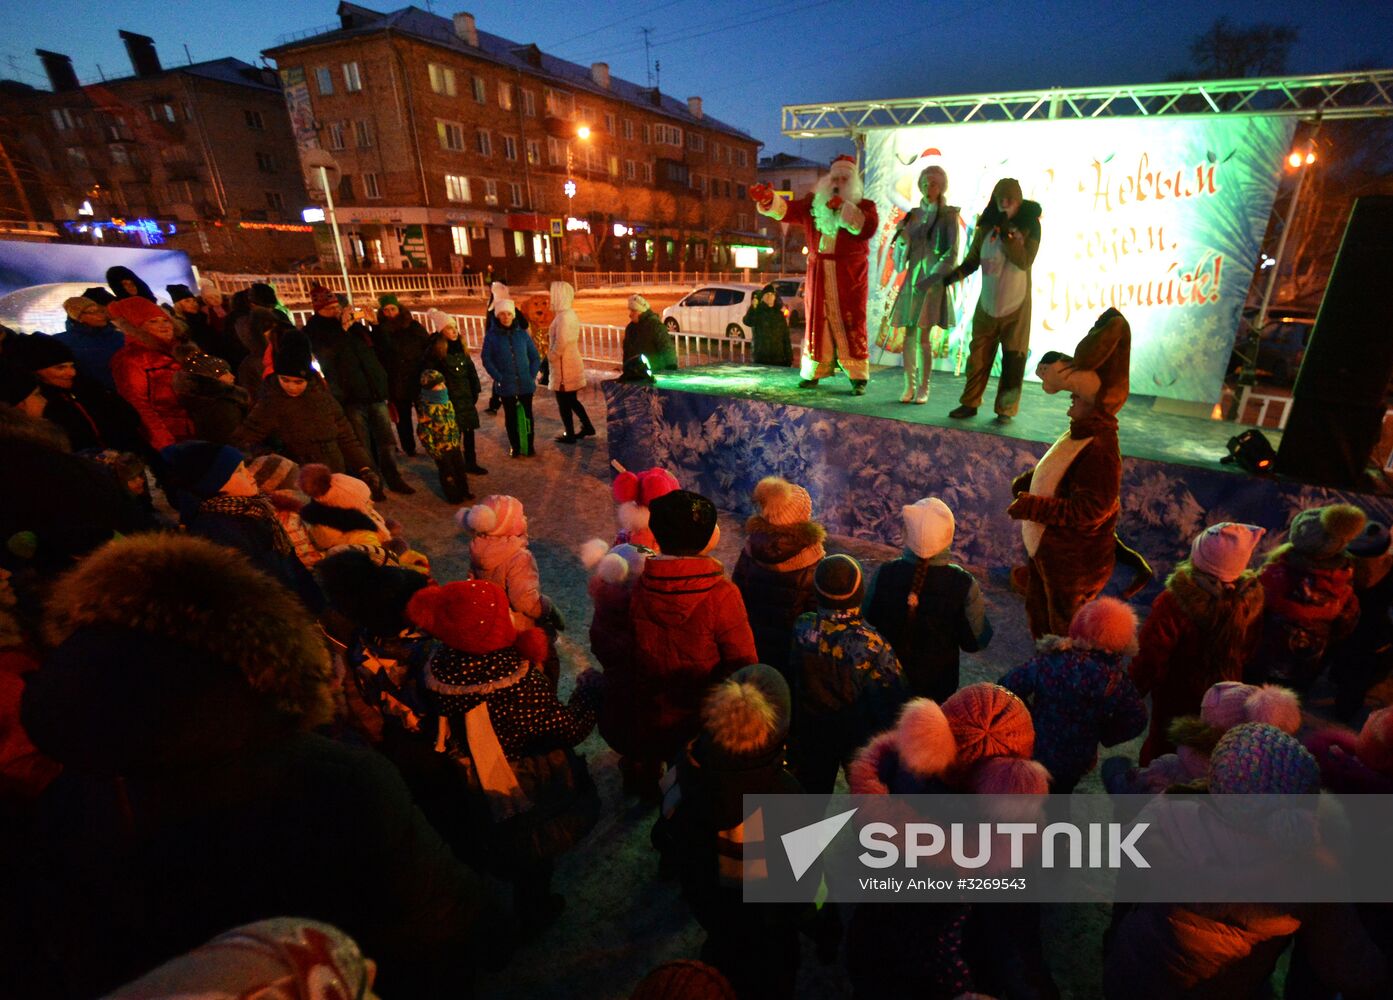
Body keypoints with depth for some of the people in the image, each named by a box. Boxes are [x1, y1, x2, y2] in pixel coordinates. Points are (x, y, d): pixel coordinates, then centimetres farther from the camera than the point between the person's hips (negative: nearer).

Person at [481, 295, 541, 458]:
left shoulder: (522, 334, 1)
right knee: (511, 416, 11)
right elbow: (486, 359, -5)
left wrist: (532, 376, -3)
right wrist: (499, 378, -12)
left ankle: (529, 445, 25)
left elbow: (535, 357, 5)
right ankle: (515, 446, 25)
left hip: (526, 384, 1)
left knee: (527, 414, 10)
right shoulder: (491, 336, -4)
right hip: (506, 385, -1)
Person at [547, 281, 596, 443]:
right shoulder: (571, 314, 11)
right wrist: (551, 337, 7)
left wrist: (550, 356, -11)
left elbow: (561, 343, -26)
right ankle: (588, 427, 25)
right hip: (571, 363, 9)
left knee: (564, 403, 4)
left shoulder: (563, 317, -20)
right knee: (572, 400, 20)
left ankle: (570, 435, 14)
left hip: (564, 366, -9)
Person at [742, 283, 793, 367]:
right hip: (760, 358, -3)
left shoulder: (779, 314, 10)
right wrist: (753, 306, -35)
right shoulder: (757, 311, 0)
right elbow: (747, 322, -23)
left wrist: (789, 357, 5)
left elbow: (786, 337, 10)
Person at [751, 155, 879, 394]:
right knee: (817, 322, 4)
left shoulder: (864, 205, 4)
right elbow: (786, 210, 1)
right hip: (819, 273, 3)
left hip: (850, 275, -2)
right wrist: (768, 199, -18)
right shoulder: (814, 203, 11)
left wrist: (844, 208, -22)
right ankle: (813, 372, 13)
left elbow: (868, 228, -15)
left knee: (851, 324, -4)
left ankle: (859, 377, 0)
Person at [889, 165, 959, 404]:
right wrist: (902, 239, -9)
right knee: (909, 336, 1)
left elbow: (952, 253, -6)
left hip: (934, 282, -4)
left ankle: (923, 388, 1)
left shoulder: (948, 215, -1)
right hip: (912, 278, 4)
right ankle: (909, 386, 8)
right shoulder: (914, 214, 12)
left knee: (923, 336, -8)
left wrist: (930, 280, -15)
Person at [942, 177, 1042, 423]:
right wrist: (956, 274, -13)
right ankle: (970, 403, 13)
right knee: (978, 354, 3)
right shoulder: (987, 225, 2)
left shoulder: (1030, 226, -3)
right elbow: (973, 258, 6)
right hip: (988, 303, 2)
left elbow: (1024, 261, -14)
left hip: (1016, 305, -1)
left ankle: (1006, 408, 9)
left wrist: (1006, 233, -20)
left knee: (1013, 358, 1)